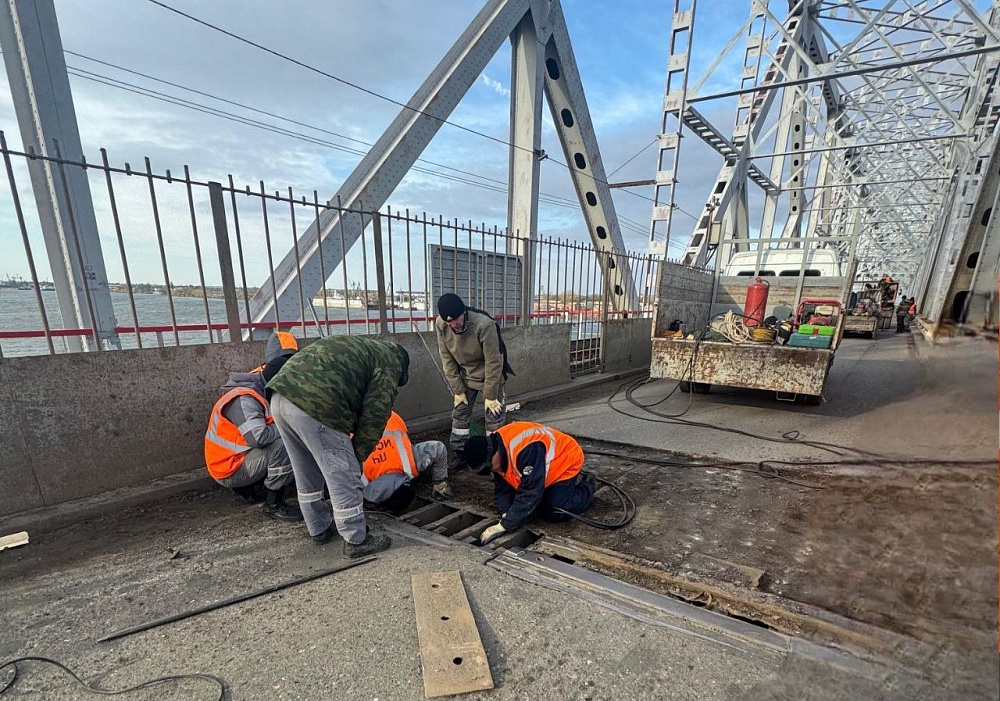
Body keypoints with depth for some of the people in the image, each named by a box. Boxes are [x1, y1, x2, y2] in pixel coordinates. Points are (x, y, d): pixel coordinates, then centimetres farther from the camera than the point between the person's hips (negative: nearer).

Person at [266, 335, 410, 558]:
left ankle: (319, 529, 40)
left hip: (280, 395, 10)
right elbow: (374, 417, 0)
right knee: (343, 476, 5)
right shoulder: (388, 363, 9)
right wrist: (357, 457, 11)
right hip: (314, 406, -9)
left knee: (306, 473, 23)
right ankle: (357, 541, 18)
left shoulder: (359, 346, 33)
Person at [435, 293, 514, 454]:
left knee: (495, 418, -3)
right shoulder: (440, 325, -19)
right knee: (459, 415, 8)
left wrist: (490, 396, -20)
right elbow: (447, 359, -9)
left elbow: (493, 362, -25)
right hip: (464, 377, 4)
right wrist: (457, 390, -8)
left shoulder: (484, 324, -33)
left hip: (489, 376, -4)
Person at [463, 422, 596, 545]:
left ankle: (588, 485, 13)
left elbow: (529, 493, -39)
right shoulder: (496, 445, -13)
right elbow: (502, 487, -6)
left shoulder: (526, 449, -42)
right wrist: (506, 515, -21)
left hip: (565, 462, -8)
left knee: (554, 514, -14)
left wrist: (505, 525, -34)